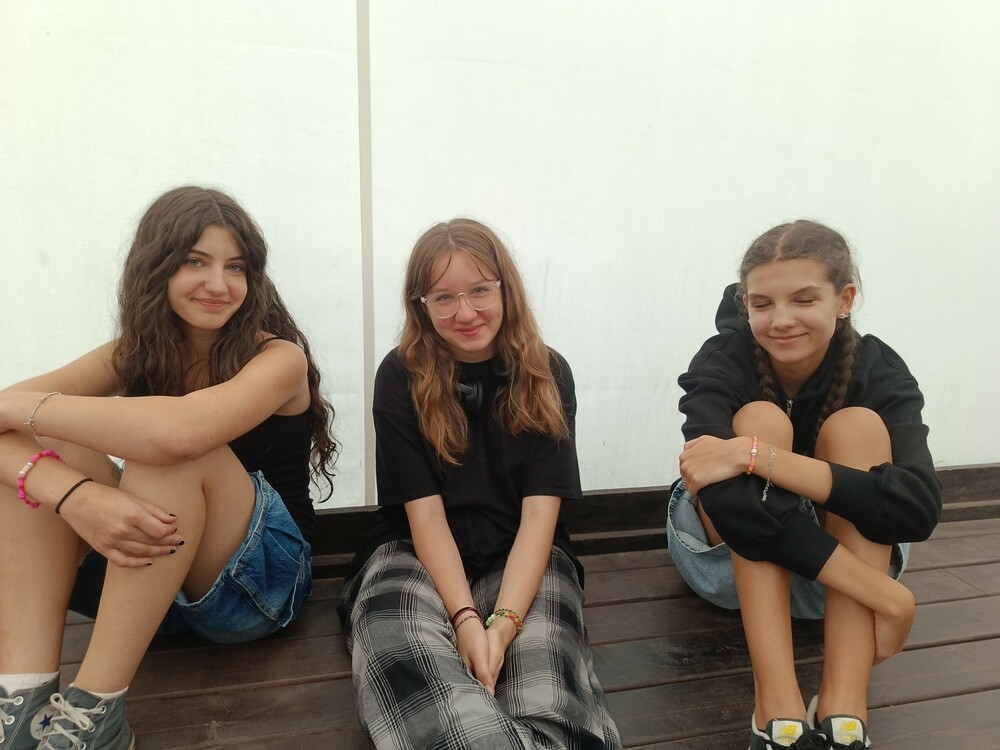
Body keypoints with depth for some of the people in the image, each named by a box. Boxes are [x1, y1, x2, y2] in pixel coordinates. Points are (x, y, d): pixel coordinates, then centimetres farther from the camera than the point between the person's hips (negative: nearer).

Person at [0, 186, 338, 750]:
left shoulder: (279, 358, -14)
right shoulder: (132, 355, 1)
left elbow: (178, 430, -36)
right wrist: (75, 496, -35)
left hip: (258, 582, -4)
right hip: (144, 572, 5)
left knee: (173, 451, -30)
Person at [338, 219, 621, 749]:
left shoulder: (547, 375, -3)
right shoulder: (400, 377, -5)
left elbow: (539, 512, -9)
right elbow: (424, 513, -9)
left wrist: (503, 621, -24)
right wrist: (466, 619, -23)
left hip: (521, 557, 0)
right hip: (416, 554, 1)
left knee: (542, 660, -35)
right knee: (404, 654, -35)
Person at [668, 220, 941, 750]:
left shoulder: (878, 370, -18)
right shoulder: (722, 362, -22)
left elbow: (920, 508, -36)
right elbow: (723, 491, -40)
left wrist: (756, 456, -44)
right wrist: (879, 592, -43)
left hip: (844, 551, 2)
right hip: (728, 553, -1)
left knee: (858, 427, -26)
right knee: (760, 419, -30)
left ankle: (844, 706, -33)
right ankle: (777, 706, -36)